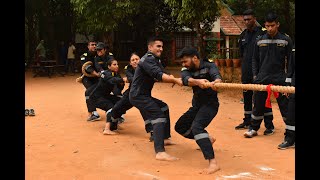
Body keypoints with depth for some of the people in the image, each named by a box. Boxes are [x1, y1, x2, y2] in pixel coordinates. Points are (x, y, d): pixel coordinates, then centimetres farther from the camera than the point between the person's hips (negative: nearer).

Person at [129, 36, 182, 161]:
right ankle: (160, 152, -34)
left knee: (164, 108, 26)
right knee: (158, 116, -23)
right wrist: (175, 80, -38)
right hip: (138, 96, -11)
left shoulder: (155, 60, 16)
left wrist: (173, 79, -16)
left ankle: (165, 138, 36)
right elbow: (159, 75, -32)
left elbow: (160, 77, 4)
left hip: (144, 95, 11)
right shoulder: (148, 59, -16)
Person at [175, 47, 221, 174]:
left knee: (196, 127, -30)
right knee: (180, 126, 16)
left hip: (210, 104, -8)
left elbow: (217, 76, -35)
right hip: (197, 105, 8)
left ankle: (213, 163, -37)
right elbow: (186, 79, -26)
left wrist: (216, 82, -61)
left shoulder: (209, 66, -13)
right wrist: (197, 81, -49)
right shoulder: (187, 70, -1)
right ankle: (207, 140, 33)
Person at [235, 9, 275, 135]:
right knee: (247, 97, 14)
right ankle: (247, 122, 26)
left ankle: (269, 125, 2)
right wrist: (245, 64, 13)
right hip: (246, 73, 6)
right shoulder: (244, 35, 12)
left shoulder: (262, 33, -8)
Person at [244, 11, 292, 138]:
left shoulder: (286, 40, -1)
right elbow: (255, 59, 13)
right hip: (262, 78, 3)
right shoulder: (260, 41, 6)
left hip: (280, 79, -3)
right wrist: (255, 75, 6)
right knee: (258, 105, 9)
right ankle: (253, 128, 24)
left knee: (285, 105, 1)